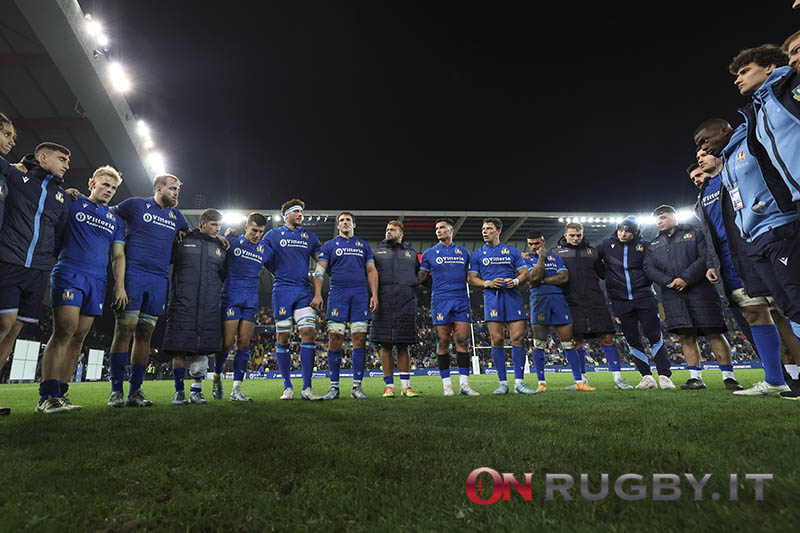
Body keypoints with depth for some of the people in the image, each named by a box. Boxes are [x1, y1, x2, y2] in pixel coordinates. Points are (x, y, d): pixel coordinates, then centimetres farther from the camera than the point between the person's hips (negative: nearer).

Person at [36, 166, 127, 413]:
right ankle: (47, 397, -15)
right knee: (65, 330, -16)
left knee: (78, 337, 1)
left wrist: (119, 286, 6)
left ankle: (59, 393, 5)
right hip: (69, 272, -4)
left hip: (97, 281, 4)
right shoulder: (73, 205, 10)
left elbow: (118, 256, 17)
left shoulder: (115, 220, 20)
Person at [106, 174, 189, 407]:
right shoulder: (136, 205, 7)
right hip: (133, 273, -4)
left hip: (159, 280, 4)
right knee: (125, 329, -8)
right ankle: (116, 390, -1)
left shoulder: (177, 217, 20)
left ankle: (135, 391, 8)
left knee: (145, 334, 4)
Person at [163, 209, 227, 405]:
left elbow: (226, 276, 20)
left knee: (202, 350, 2)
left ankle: (196, 391, 14)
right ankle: (179, 392, 11)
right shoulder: (182, 242, 7)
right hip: (182, 304, -2)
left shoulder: (220, 247, 16)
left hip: (209, 308, 2)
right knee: (179, 349, -1)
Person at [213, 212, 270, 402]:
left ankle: (236, 390, 5)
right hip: (231, 297, -3)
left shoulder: (264, 250, 13)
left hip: (251, 300, 3)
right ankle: (217, 376, 23)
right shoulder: (231, 242, 4)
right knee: (227, 342, -6)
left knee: (244, 344, 0)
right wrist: (225, 238, 1)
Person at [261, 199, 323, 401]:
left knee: (309, 333, -9)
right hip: (282, 291, -2)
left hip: (303, 292, 2)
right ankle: (287, 386, 12)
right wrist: (281, 273, 1)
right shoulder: (273, 235, 10)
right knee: (283, 338, 1)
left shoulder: (309, 236, 17)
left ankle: (307, 388, -4)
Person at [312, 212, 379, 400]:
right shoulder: (330, 245, 14)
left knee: (360, 339, -4)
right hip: (337, 294, -1)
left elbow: (371, 271, 15)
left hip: (360, 295, 1)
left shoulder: (364, 245, 19)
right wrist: (317, 294, -6)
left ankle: (357, 386, 2)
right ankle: (334, 387, 2)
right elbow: (319, 271, 7)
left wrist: (374, 295, 3)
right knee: (335, 339, -6)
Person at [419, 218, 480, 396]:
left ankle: (464, 384, 3)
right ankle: (447, 385, 8)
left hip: (461, 300, 2)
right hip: (440, 300, -1)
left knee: (463, 341, -2)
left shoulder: (463, 252, 16)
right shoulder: (429, 253, 10)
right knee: (443, 343, 0)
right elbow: (420, 277, 10)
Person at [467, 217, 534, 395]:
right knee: (497, 340, -3)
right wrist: (488, 283, -9)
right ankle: (502, 382, 6)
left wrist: (515, 281, -9)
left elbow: (525, 272, 12)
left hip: (513, 296, 1)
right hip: (491, 297, -1)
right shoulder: (477, 254, 12)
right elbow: (472, 279, 9)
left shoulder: (513, 251, 14)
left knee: (518, 338, -5)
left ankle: (519, 382, 2)